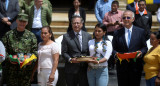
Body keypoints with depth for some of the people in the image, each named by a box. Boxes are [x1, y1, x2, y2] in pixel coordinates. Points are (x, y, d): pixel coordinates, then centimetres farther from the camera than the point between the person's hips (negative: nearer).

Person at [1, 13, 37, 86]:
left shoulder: (31, 36, 9)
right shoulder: (8, 35, 7)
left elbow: (35, 51, 7)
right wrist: (9, 59, -11)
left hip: (26, 68, 0)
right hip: (11, 69, 0)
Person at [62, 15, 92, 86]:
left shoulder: (87, 36, 10)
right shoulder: (66, 36, 2)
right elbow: (64, 52, 0)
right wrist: (70, 59, -17)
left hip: (84, 68, 2)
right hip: (71, 69, -2)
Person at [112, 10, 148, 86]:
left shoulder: (140, 32, 5)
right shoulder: (117, 33, 6)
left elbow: (144, 47, 7)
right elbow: (113, 48, 7)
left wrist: (141, 52, -13)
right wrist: (116, 53, -14)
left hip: (136, 66, 0)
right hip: (122, 66, 0)